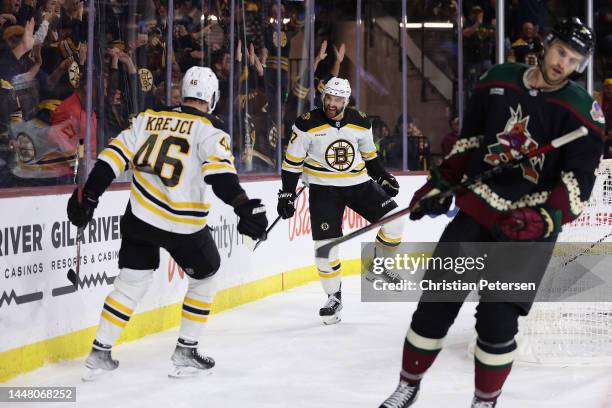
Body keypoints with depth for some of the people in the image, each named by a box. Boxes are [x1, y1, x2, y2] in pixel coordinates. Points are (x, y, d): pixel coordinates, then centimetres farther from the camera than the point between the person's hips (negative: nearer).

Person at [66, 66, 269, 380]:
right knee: (203, 279, 19)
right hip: (182, 224, -4)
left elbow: (116, 154, 4)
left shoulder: (149, 118, 7)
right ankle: (185, 354, 18)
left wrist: (88, 195, 7)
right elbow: (219, 171, -22)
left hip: (139, 216, 4)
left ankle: (99, 354, 15)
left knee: (131, 282, 16)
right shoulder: (209, 130, -6)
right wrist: (244, 206, -28)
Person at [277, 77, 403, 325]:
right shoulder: (308, 124, -13)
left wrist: (383, 178, 9)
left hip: (358, 183, 3)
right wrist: (287, 195, -9)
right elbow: (292, 161, -6)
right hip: (323, 188, -3)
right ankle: (334, 298, 7)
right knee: (326, 244, -10)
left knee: (393, 219, -8)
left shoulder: (360, 122, -2)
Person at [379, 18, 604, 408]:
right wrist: (440, 183, 13)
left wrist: (547, 218, -24)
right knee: (436, 302, 4)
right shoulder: (498, 81, 3)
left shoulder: (582, 109, -8)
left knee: (497, 317, -11)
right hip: (477, 209, 4)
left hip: (528, 224, -3)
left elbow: (579, 180, -11)